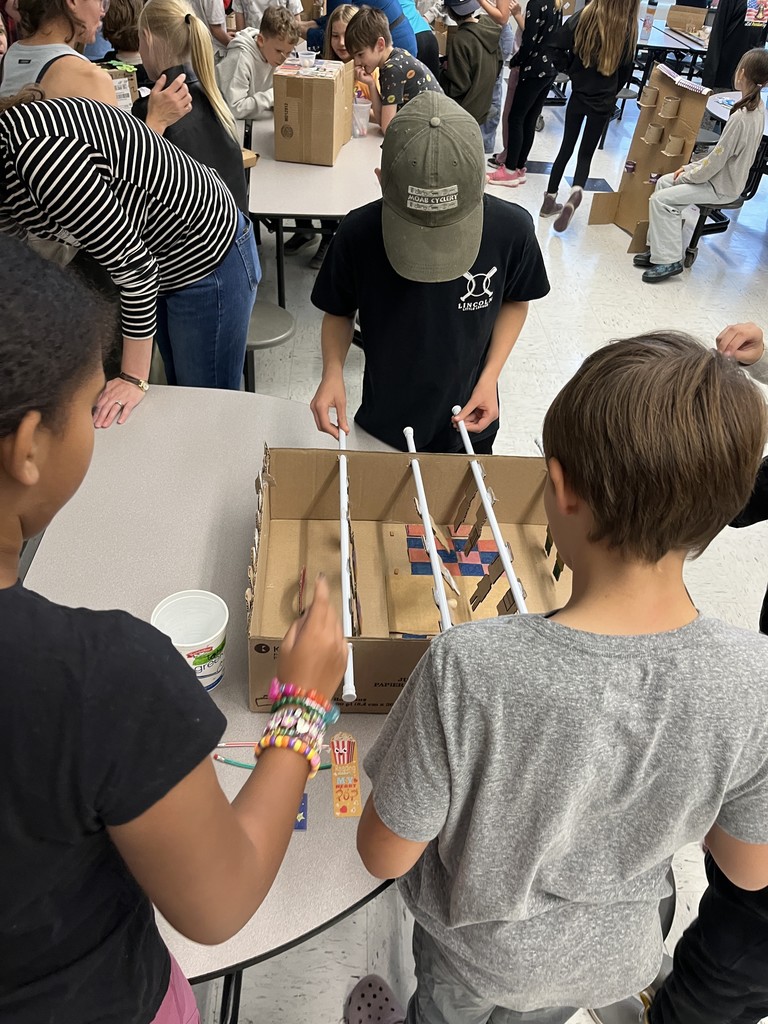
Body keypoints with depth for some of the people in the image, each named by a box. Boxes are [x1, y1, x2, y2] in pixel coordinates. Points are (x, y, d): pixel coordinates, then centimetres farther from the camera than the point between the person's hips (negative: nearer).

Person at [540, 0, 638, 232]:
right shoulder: (628, 28, -8)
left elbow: (556, 44, -14)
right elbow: (625, 70, -2)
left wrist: (569, 69, 1)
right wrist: (611, 93, 14)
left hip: (579, 94, 1)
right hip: (604, 102, 0)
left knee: (566, 147, 15)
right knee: (586, 153, 9)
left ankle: (550, 200, 18)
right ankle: (576, 192, -18)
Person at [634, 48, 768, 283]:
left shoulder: (741, 117, -27)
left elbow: (716, 160, -23)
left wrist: (686, 175, -9)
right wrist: (691, 167, 6)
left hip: (722, 187, -10)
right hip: (725, 174, 10)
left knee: (660, 199, -16)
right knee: (664, 182, 13)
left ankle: (668, 261, -10)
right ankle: (659, 248, 14)